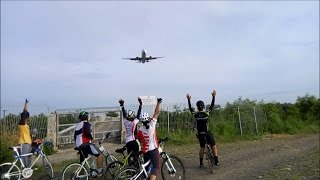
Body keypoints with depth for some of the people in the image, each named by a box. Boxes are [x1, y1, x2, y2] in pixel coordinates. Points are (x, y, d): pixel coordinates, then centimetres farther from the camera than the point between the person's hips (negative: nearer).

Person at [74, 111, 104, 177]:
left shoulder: (78, 125, 21)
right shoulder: (86, 123, -6)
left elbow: (75, 136, 26)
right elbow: (87, 132, -25)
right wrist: (91, 137, -8)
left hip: (79, 146, 9)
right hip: (86, 144, -9)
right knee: (100, 154, -7)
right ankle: (100, 171, -9)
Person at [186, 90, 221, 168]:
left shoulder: (195, 114, -7)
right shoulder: (206, 113, -13)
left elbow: (190, 108, 9)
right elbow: (212, 106, -3)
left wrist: (189, 99, 16)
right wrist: (213, 96, 2)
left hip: (200, 134, 3)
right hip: (207, 133, -3)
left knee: (202, 147, 16)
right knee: (213, 146, 12)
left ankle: (201, 163, 21)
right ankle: (216, 161, 11)